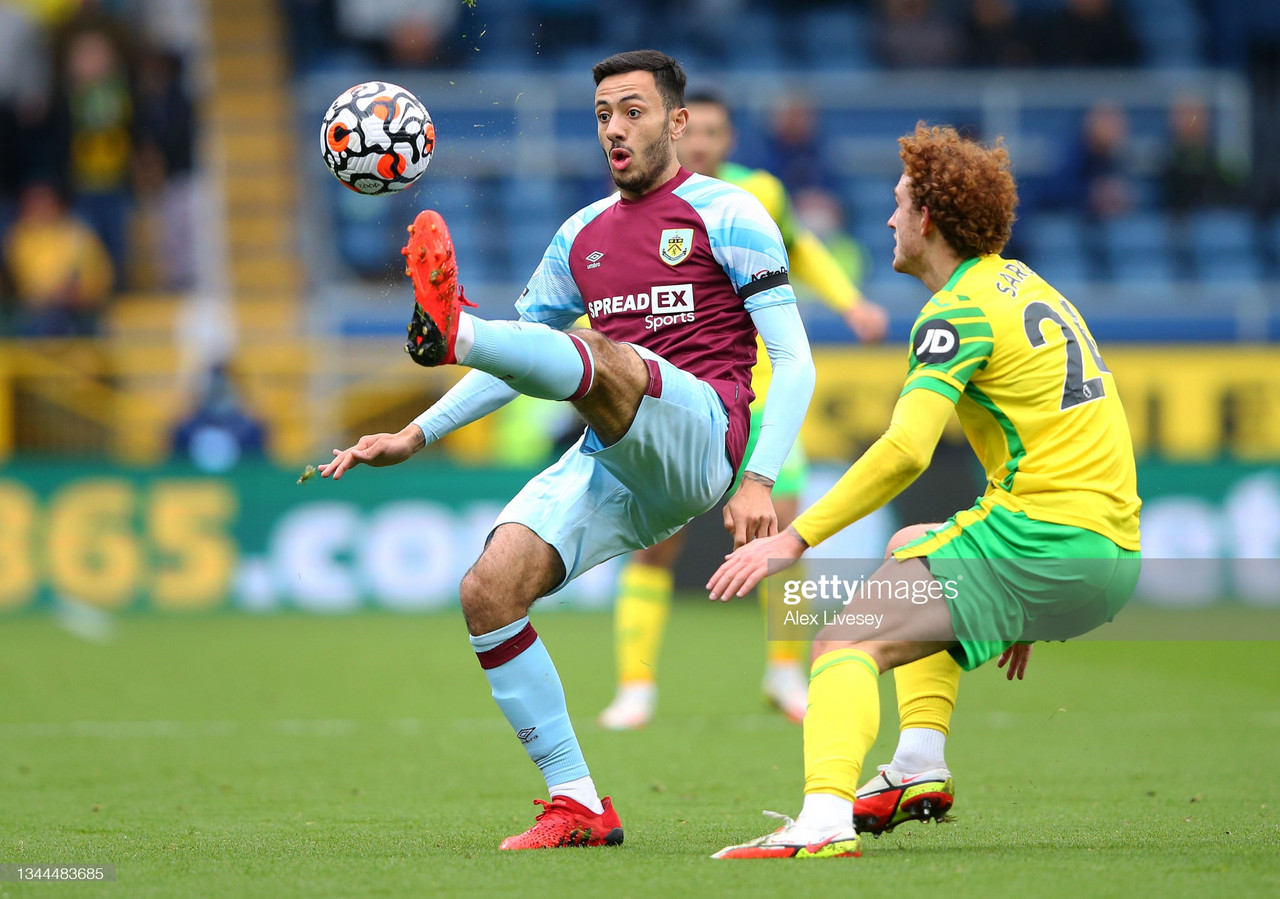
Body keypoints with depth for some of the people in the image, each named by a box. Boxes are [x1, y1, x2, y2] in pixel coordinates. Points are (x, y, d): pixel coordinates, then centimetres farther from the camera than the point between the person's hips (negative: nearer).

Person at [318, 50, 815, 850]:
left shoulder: (726, 214, 4)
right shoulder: (584, 235, 22)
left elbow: (794, 361, -2)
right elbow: (520, 360, 29)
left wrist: (760, 479, -15)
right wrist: (414, 438, 17)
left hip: (701, 438, -6)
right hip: (610, 466, 6)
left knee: (595, 358, -35)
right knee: (488, 591, -13)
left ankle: (452, 331, -62)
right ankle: (578, 807, -9)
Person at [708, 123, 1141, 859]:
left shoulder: (961, 310, -8)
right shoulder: (1023, 285, 21)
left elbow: (907, 450, -22)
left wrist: (797, 538, -19)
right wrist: (1025, 605, 33)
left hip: (1040, 538, -9)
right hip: (1114, 551, 9)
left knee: (848, 643, -16)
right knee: (909, 550, 33)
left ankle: (825, 820, -42)